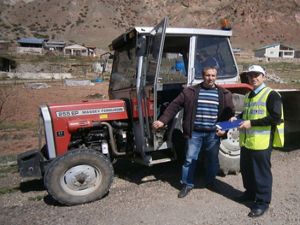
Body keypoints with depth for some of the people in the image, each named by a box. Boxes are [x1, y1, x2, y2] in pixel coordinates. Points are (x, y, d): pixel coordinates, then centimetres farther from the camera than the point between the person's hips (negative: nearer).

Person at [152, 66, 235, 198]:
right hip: (195, 132, -1)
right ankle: (187, 184, 22)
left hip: (213, 133, 2)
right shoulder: (190, 91, -2)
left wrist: (225, 128, -5)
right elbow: (174, 106, -4)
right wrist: (163, 120, -13)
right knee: (190, 159, 5)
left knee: (213, 160, 15)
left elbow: (230, 113, 8)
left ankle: (210, 182, 38)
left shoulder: (224, 94, 3)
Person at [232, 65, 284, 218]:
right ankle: (250, 193, 38)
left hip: (261, 142, -8)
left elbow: (275, 118, -18)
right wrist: (237, 118, 9)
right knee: (246, 169, 18)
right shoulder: (248, 96, 17)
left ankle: (262, 201, 19)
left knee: (261, 172, 4)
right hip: (246, 141, 8)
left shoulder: (271, 95, -9)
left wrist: (251, 123, -21)